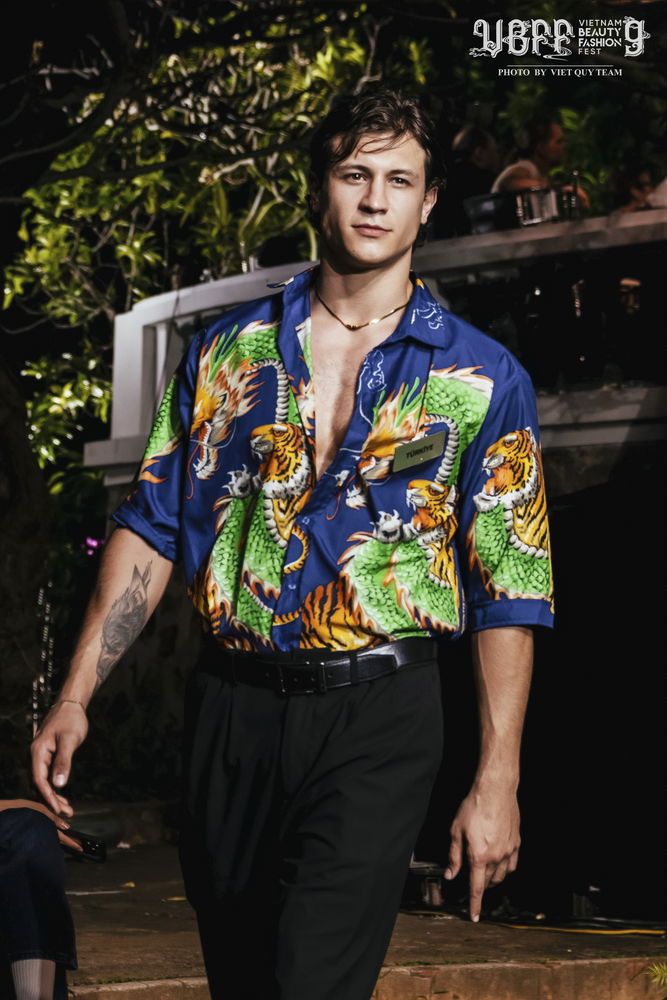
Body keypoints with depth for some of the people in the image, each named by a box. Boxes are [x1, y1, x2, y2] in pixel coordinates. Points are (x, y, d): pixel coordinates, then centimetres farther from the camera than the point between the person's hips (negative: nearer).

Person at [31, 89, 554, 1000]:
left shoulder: (484, 378, 2)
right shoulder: (227, 352, 9)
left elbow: (510, 592, 1)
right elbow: (151, 531, 10)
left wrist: (497, 780, -5)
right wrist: (75, 699, 2)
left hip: (377, 717, -3)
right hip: (231, 708, 3)